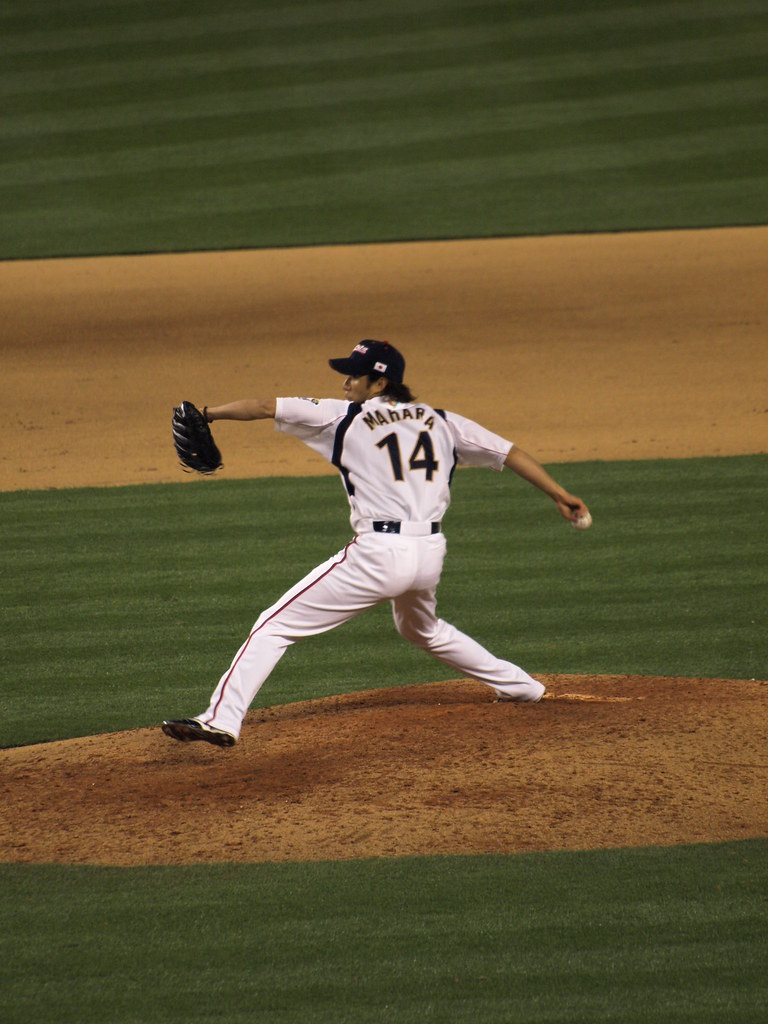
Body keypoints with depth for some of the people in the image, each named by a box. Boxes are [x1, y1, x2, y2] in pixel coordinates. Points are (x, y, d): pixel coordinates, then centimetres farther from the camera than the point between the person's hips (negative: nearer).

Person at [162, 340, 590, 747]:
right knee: (423, 629, 38)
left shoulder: (346, 417, 3)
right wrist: (560, 495, 21)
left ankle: (222, 719, -14)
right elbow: (510, 452, 16)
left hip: (378, 555, -6)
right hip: (431, 553, 6)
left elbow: (266, 407, 3)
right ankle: (520, 686, 42)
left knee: (277, 626, -2)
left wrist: (208, 414, 12)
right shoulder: (441, 421, 15)